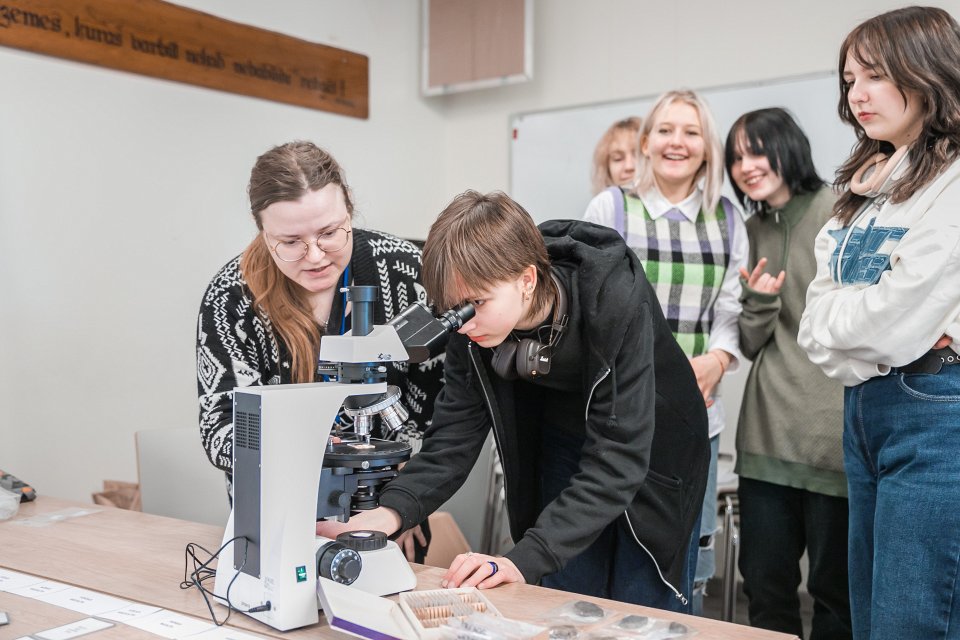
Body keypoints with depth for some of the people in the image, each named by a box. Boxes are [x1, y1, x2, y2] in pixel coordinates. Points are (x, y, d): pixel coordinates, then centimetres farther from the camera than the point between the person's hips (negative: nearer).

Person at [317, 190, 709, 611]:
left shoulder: (615, 301, -36)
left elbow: (617, 461, -38)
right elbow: (455, 434, -18)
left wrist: (525, 560, -46)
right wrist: (390, 512, -36)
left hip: (652, 453, -3)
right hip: (566, 446, 4)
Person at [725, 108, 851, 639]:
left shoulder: (841, 212, -5)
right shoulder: (750, 232, 13)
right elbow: (750, 345, 13)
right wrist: (758, 300, -7)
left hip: (836, 433, -5)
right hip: (767, 435, 5)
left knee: (834, 589, 6)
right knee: (764, 583, 12)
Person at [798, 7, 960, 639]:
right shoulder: (864, 188, 13)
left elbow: (894, 319, -20)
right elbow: (817, 325, 7)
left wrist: (834, 316, -1)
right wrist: (866, 355, -11)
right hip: (864, 409, 8)